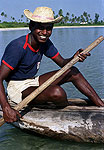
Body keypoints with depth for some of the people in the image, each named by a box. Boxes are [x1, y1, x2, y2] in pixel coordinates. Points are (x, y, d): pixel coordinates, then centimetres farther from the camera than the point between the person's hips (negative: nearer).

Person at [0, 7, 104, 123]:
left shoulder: (45, 43, -2)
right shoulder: (18, 47, -25)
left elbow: (62, 63, 3)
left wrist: (74, 58, -21)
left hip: (32, 81, 8)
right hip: (17, 88, -8)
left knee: (73, 72, 4)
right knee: (56, 92, -34)